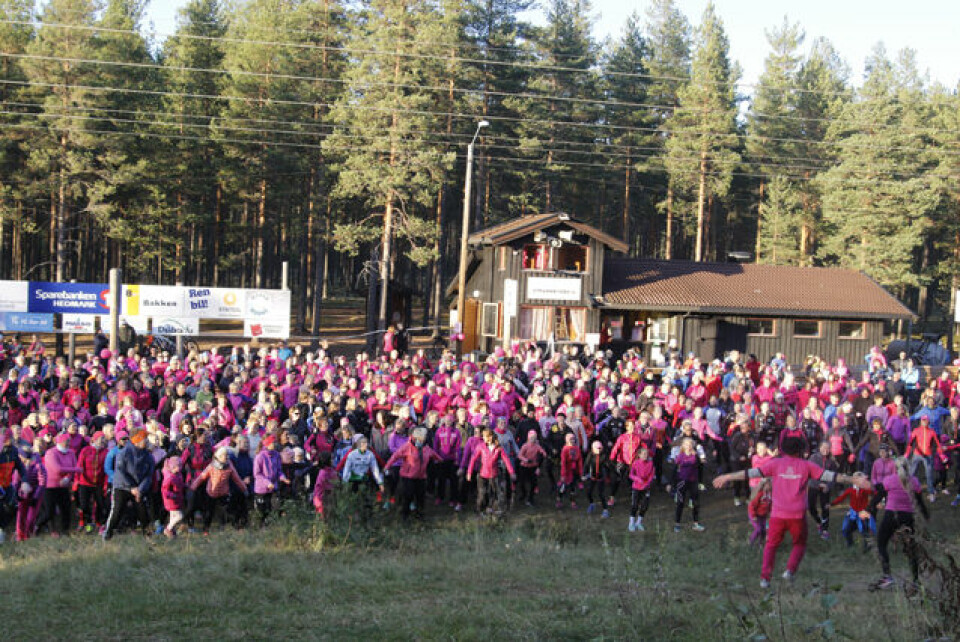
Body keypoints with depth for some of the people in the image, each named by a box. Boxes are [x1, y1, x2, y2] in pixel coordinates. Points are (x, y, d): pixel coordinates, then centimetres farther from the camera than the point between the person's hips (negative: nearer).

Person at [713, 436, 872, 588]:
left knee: (771, 545, 13)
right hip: (798, 514, 0)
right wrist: (854, 480, 11)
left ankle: (765, 577, -2)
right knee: (800, 544, 20)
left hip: (778, 513, 0)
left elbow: (752, 473, 3)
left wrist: (728, 477, 9)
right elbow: (828, 476, 5)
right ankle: (790, 570, -3)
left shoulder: (775, 463, 6)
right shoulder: (806, 465, 6)